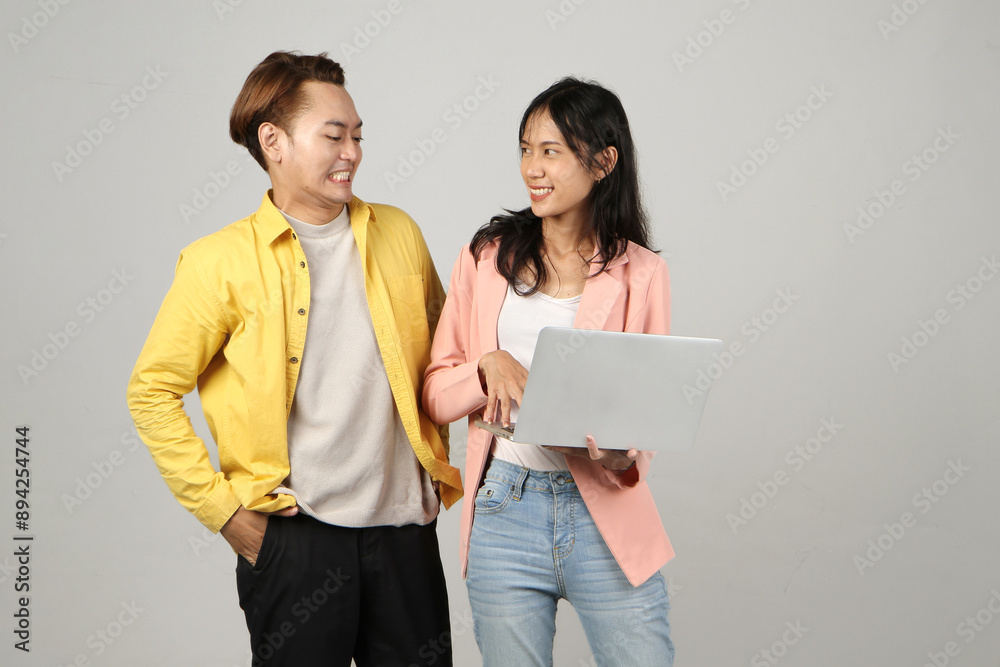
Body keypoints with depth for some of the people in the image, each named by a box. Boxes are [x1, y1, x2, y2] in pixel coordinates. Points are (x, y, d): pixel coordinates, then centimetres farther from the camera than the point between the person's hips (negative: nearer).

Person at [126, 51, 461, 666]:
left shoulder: (398, 234, 7)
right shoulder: (222, 261, -6)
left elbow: (440, 354, 20)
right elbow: (152, 391, -4)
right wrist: (222, 509, -7)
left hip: (405, 526, 4)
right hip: (294, 538, -4)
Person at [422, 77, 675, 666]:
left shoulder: (641, 272, 3)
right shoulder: (487, 257, 7)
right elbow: (435, 394, 7)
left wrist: (622, 456, -17)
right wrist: (489, 366, -13)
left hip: (607, 513, -1)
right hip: (505, 512, 1)